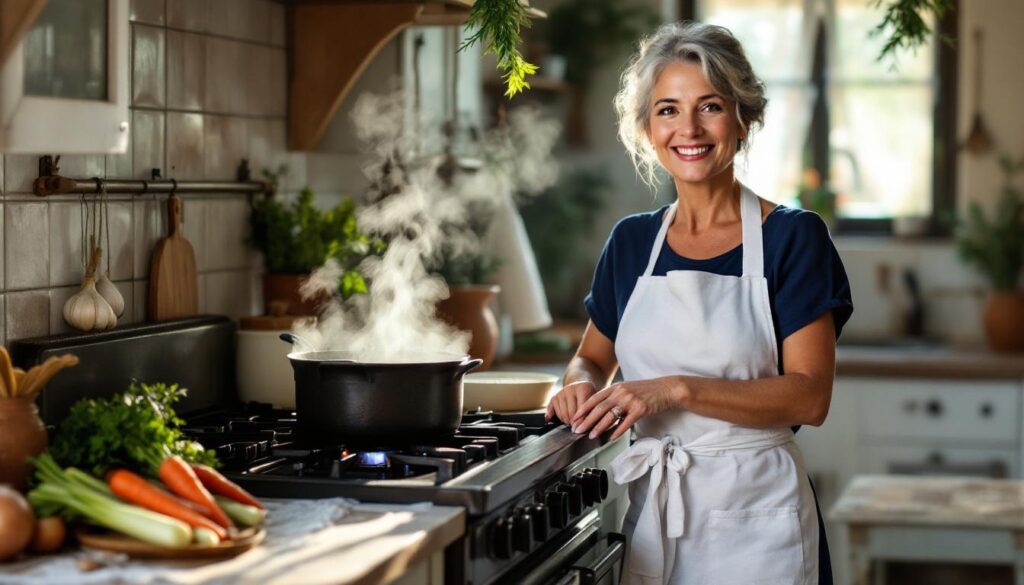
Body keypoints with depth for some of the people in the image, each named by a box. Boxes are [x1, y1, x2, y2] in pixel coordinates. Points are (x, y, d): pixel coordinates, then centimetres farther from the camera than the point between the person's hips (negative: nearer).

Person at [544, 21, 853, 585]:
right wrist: (581, 385, -4)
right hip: (651, 508, 4)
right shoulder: (631, 241, 7)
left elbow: (809, 396, -13)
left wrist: (678, 389, -22)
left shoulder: (791, 236, -6)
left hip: (754, 511, -4)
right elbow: (593, 357, 20)